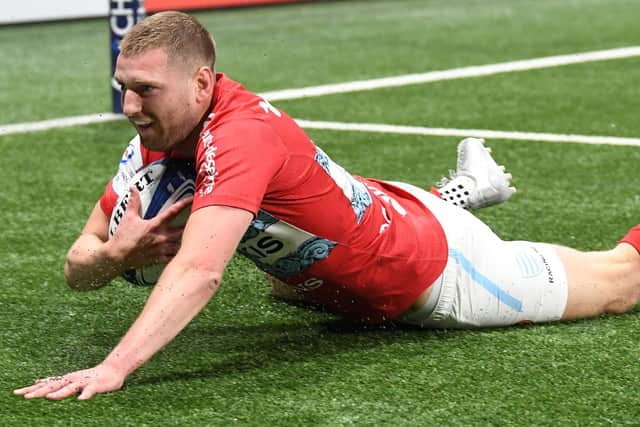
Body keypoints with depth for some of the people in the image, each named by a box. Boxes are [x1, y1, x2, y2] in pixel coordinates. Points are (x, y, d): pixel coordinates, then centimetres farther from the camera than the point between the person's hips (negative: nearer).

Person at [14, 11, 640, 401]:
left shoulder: (241, 135, -40)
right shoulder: (157, 138, -16)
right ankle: (464, 185, 52)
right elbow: (78, 266, -13)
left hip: (435, 274, -8)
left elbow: (198, 272, -53)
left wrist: (112, 368, -64)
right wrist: (117, 253, -35)